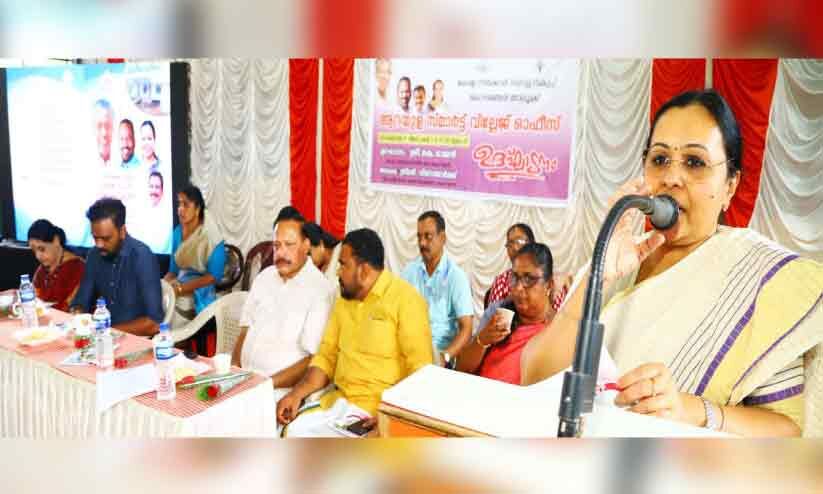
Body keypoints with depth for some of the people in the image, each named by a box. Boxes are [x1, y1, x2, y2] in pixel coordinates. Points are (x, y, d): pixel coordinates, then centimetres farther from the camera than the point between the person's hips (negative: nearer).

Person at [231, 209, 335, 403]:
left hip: (281, 389, -6)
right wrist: (233, 370, -1)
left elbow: (315, 360, -14)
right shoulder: (264, 277, 9)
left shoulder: (321, 290, -12)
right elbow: (246, 329, 13)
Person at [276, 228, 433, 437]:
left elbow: (420, 370, -15)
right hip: (339, 400, 7)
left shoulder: (405, 299, -11)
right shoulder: (343, 301, 12)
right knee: (295, 431, -13)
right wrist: (297, 393, -2)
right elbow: (327, 356, 14)